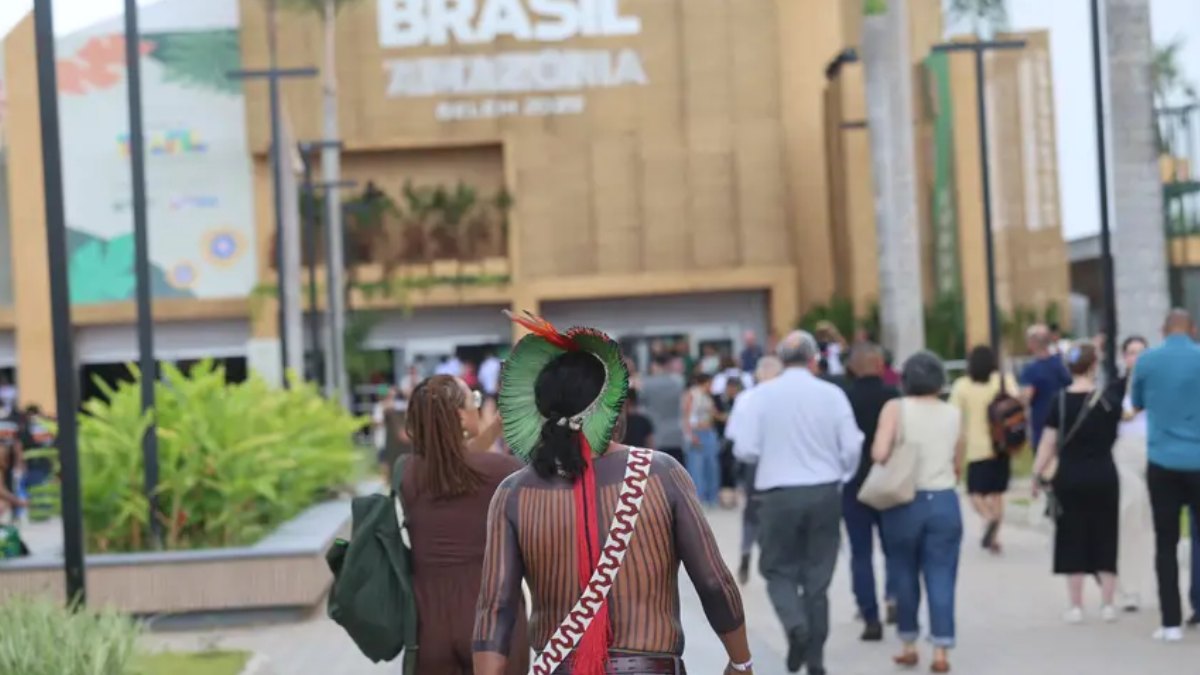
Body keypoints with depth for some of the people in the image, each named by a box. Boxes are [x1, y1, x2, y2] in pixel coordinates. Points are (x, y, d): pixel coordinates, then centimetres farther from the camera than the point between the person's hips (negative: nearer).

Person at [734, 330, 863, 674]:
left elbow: (746, 449, -8)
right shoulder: (832, 394, -4)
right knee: (817, 575, 11)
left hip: (779, 494, -1)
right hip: (824, 494, 1)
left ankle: (795, 624, -15)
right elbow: (851, 447, -4)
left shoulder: (764, 394, -6)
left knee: (779, 569, 13)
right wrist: (842, 478, 16)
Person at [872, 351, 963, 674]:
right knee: (941, 578, 2)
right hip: (944, 502, 1)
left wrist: (897, 463, 5)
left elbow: (880, 454, -16)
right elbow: (958, 466, 9)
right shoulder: (954, 414, 4)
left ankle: (909, 646, 21)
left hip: (904, 502, -1)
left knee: (905, 576, 13)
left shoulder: (896, 408, -5)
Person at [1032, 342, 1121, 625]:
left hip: (1070, 477, 0)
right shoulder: (1108, 398, -6)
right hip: (1103, 476, 1)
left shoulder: (1060, 401, -7)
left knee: (1072, 539, 6)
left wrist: (1037, 474, 2)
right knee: (1105, 538, 10)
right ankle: (1108, 604, 12)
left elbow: (1049, 442, -6)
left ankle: (1076, 606, 7)